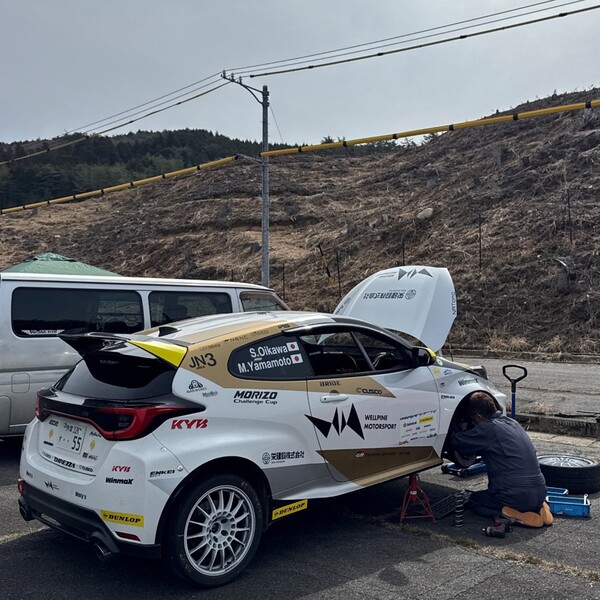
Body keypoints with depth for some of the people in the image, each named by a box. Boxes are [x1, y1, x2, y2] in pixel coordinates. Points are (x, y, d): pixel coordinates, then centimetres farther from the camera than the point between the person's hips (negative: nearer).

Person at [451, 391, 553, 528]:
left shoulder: (488, 429, -12)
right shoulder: (512, 423, 14)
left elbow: (457, 442, -5)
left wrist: (463, 428, 16)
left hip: (518, 496, -7)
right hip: (540, 492, 8)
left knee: (474, 500, 18)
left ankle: (512, 516, -7)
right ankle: (537, 508, 10)